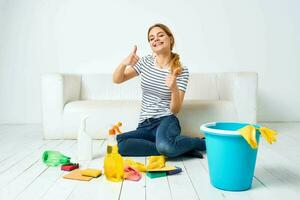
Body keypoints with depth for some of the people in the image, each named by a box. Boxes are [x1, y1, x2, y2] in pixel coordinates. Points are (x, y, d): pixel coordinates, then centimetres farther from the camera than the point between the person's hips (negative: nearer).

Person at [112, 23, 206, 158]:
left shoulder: (181, 71, -3)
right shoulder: (146, 62, 8)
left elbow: (175, 110, -6)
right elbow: (117, 80, 6)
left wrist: (174, 88, -26)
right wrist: (124, 63, -16)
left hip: (166, 121, -4)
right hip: (145, 125, 4)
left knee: (165, 146, -40)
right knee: (117, 143, -28)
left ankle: (201, 142, -7)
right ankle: (177, 148, -16)